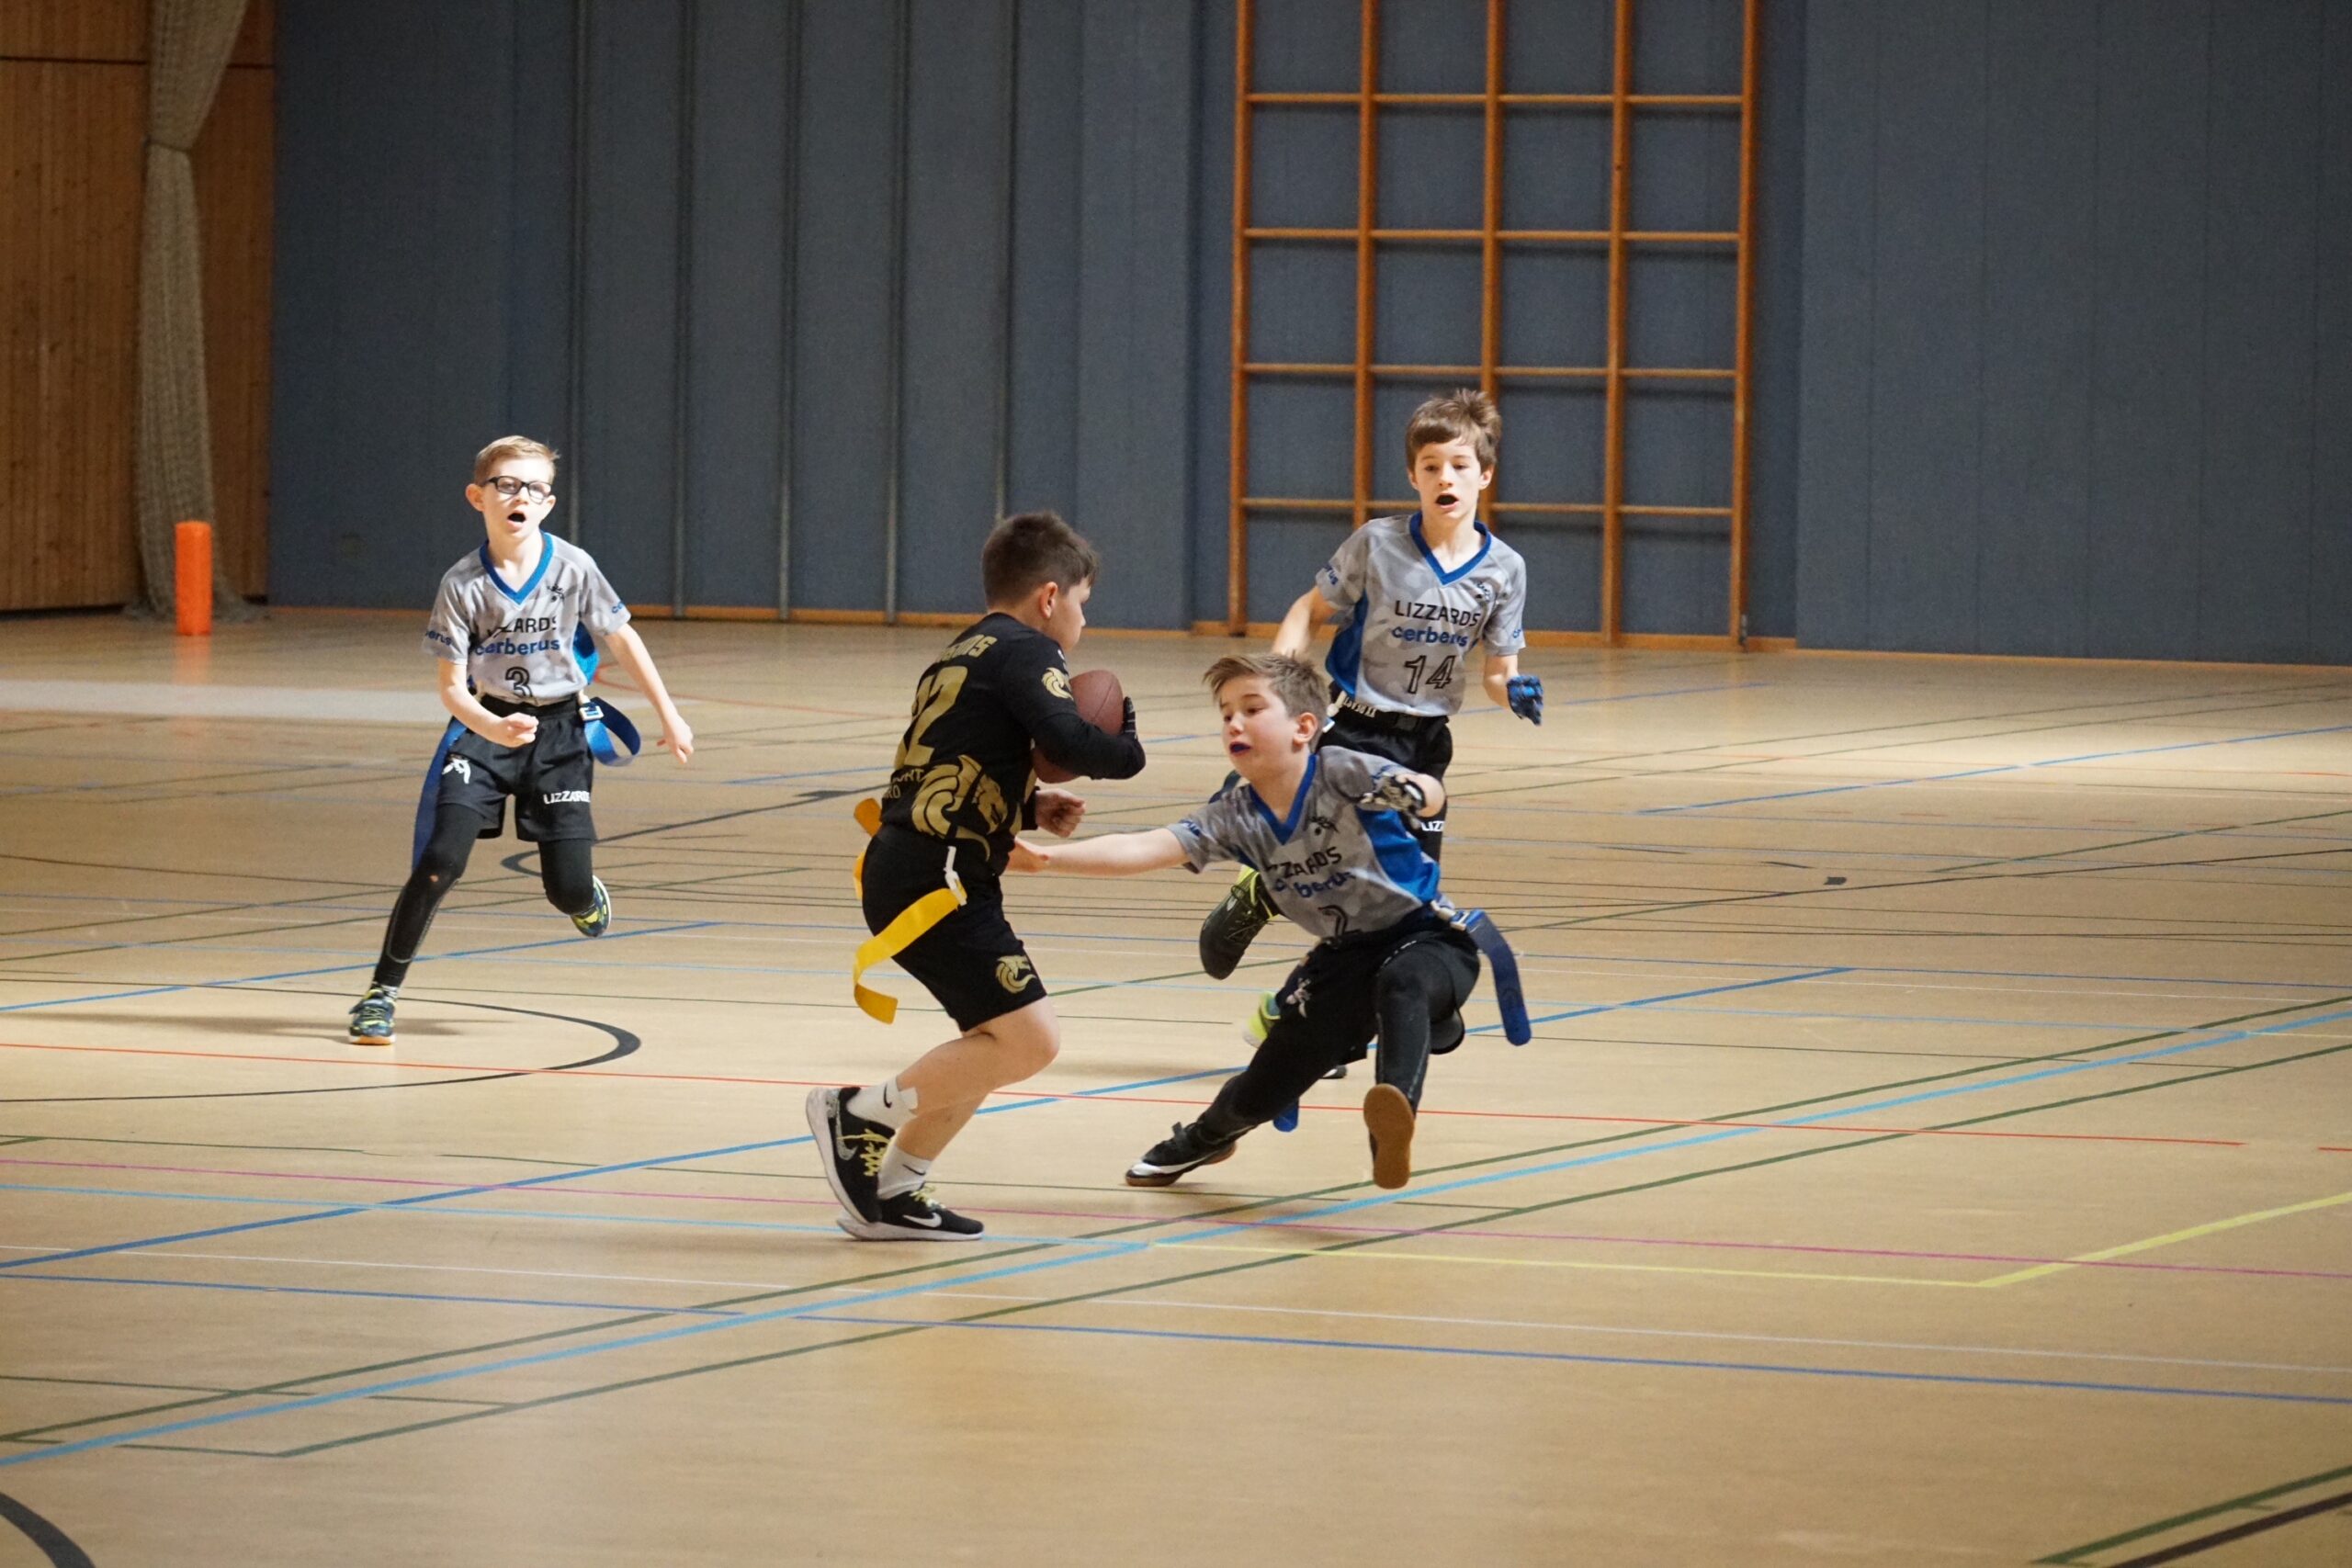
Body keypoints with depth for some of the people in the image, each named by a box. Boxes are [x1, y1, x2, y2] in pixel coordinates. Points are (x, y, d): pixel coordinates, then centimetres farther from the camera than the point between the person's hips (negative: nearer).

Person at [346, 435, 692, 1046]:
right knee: (442, 858, -17)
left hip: (557, 729, 1)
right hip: (485, 726, 0)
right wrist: (492, 727, -31)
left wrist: (668, 715, 6)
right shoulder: (461, 585, -13)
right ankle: (382, 991, -6)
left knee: (568, 891, -5)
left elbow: (623, 640, 3)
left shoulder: (573, 569, -11)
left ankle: (588, 895, 36)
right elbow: (452, 687, -12)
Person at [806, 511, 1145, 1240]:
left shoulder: (966, 654, 22)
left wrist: (1029, 806, 13)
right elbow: (1071, 742, -21)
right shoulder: (1026, 653, -6)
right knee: (1028, 1039, -13)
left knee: (999, 1039, 20)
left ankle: (892, 1192, 20)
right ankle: (862, 1114, -8)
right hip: (934, 881, -10)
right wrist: (1123, 745, 0)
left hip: (906, 872, 10)